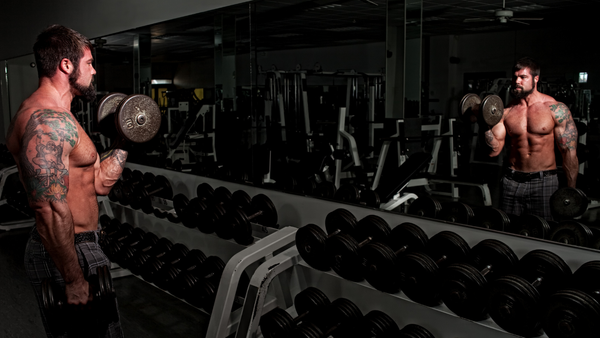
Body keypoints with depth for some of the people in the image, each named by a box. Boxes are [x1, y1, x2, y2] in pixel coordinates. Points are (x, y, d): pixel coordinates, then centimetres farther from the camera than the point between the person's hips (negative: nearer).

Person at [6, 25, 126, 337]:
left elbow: (98, 182, 13)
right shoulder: (47, 121, -22)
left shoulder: (54, 115, 13)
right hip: (67, 254, -11)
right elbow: (51, 210, -27)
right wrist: (74, 281, -24)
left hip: (77, 246, 11)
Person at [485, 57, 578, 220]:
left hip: (543, 181, -2)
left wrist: (571, 191, -5)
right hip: (512, 181, 3)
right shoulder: (506, 111, 4)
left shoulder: (556, 109, -4)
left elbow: (569, 152, -3)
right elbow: (494, 150, -1)